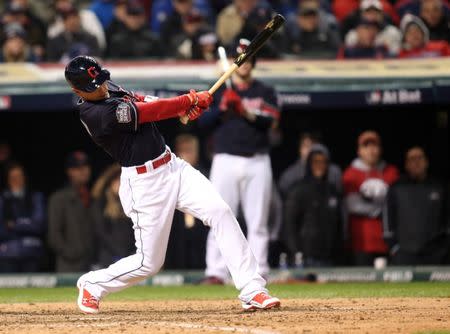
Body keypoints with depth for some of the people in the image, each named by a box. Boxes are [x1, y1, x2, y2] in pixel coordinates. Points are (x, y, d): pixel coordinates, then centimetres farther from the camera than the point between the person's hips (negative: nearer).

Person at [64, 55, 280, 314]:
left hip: (173, 166, 8)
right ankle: (92, 285, 29)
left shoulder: (108, 88, 5)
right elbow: (151, 111, -19)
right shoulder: (97, 113, -23)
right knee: (149, 263, 1)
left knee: (220, 212, -11)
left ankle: (253, 292, -12)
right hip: (145, 183, -8)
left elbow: (142, 102, 11)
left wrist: (183, 108, -8)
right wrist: (192, 100, -8)